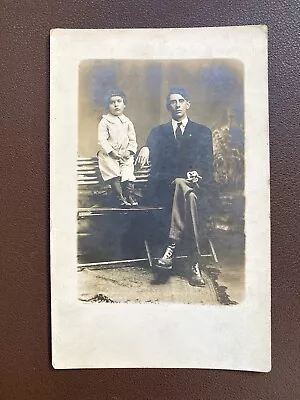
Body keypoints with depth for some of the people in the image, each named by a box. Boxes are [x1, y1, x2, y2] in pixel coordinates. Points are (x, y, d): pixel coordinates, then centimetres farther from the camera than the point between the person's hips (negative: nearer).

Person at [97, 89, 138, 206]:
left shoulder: (127, 122, 10)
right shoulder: (104, 122, 0)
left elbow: (132, 140, 9)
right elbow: (102, 140, -8)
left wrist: (129, 151, -8)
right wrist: (112, 152, -17)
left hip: (125, 155, 3)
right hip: (108, 155, -3)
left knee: (128, 175, -10)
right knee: (115, 176, -15)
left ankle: (130, 197, -3)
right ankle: (120, 199, -10)